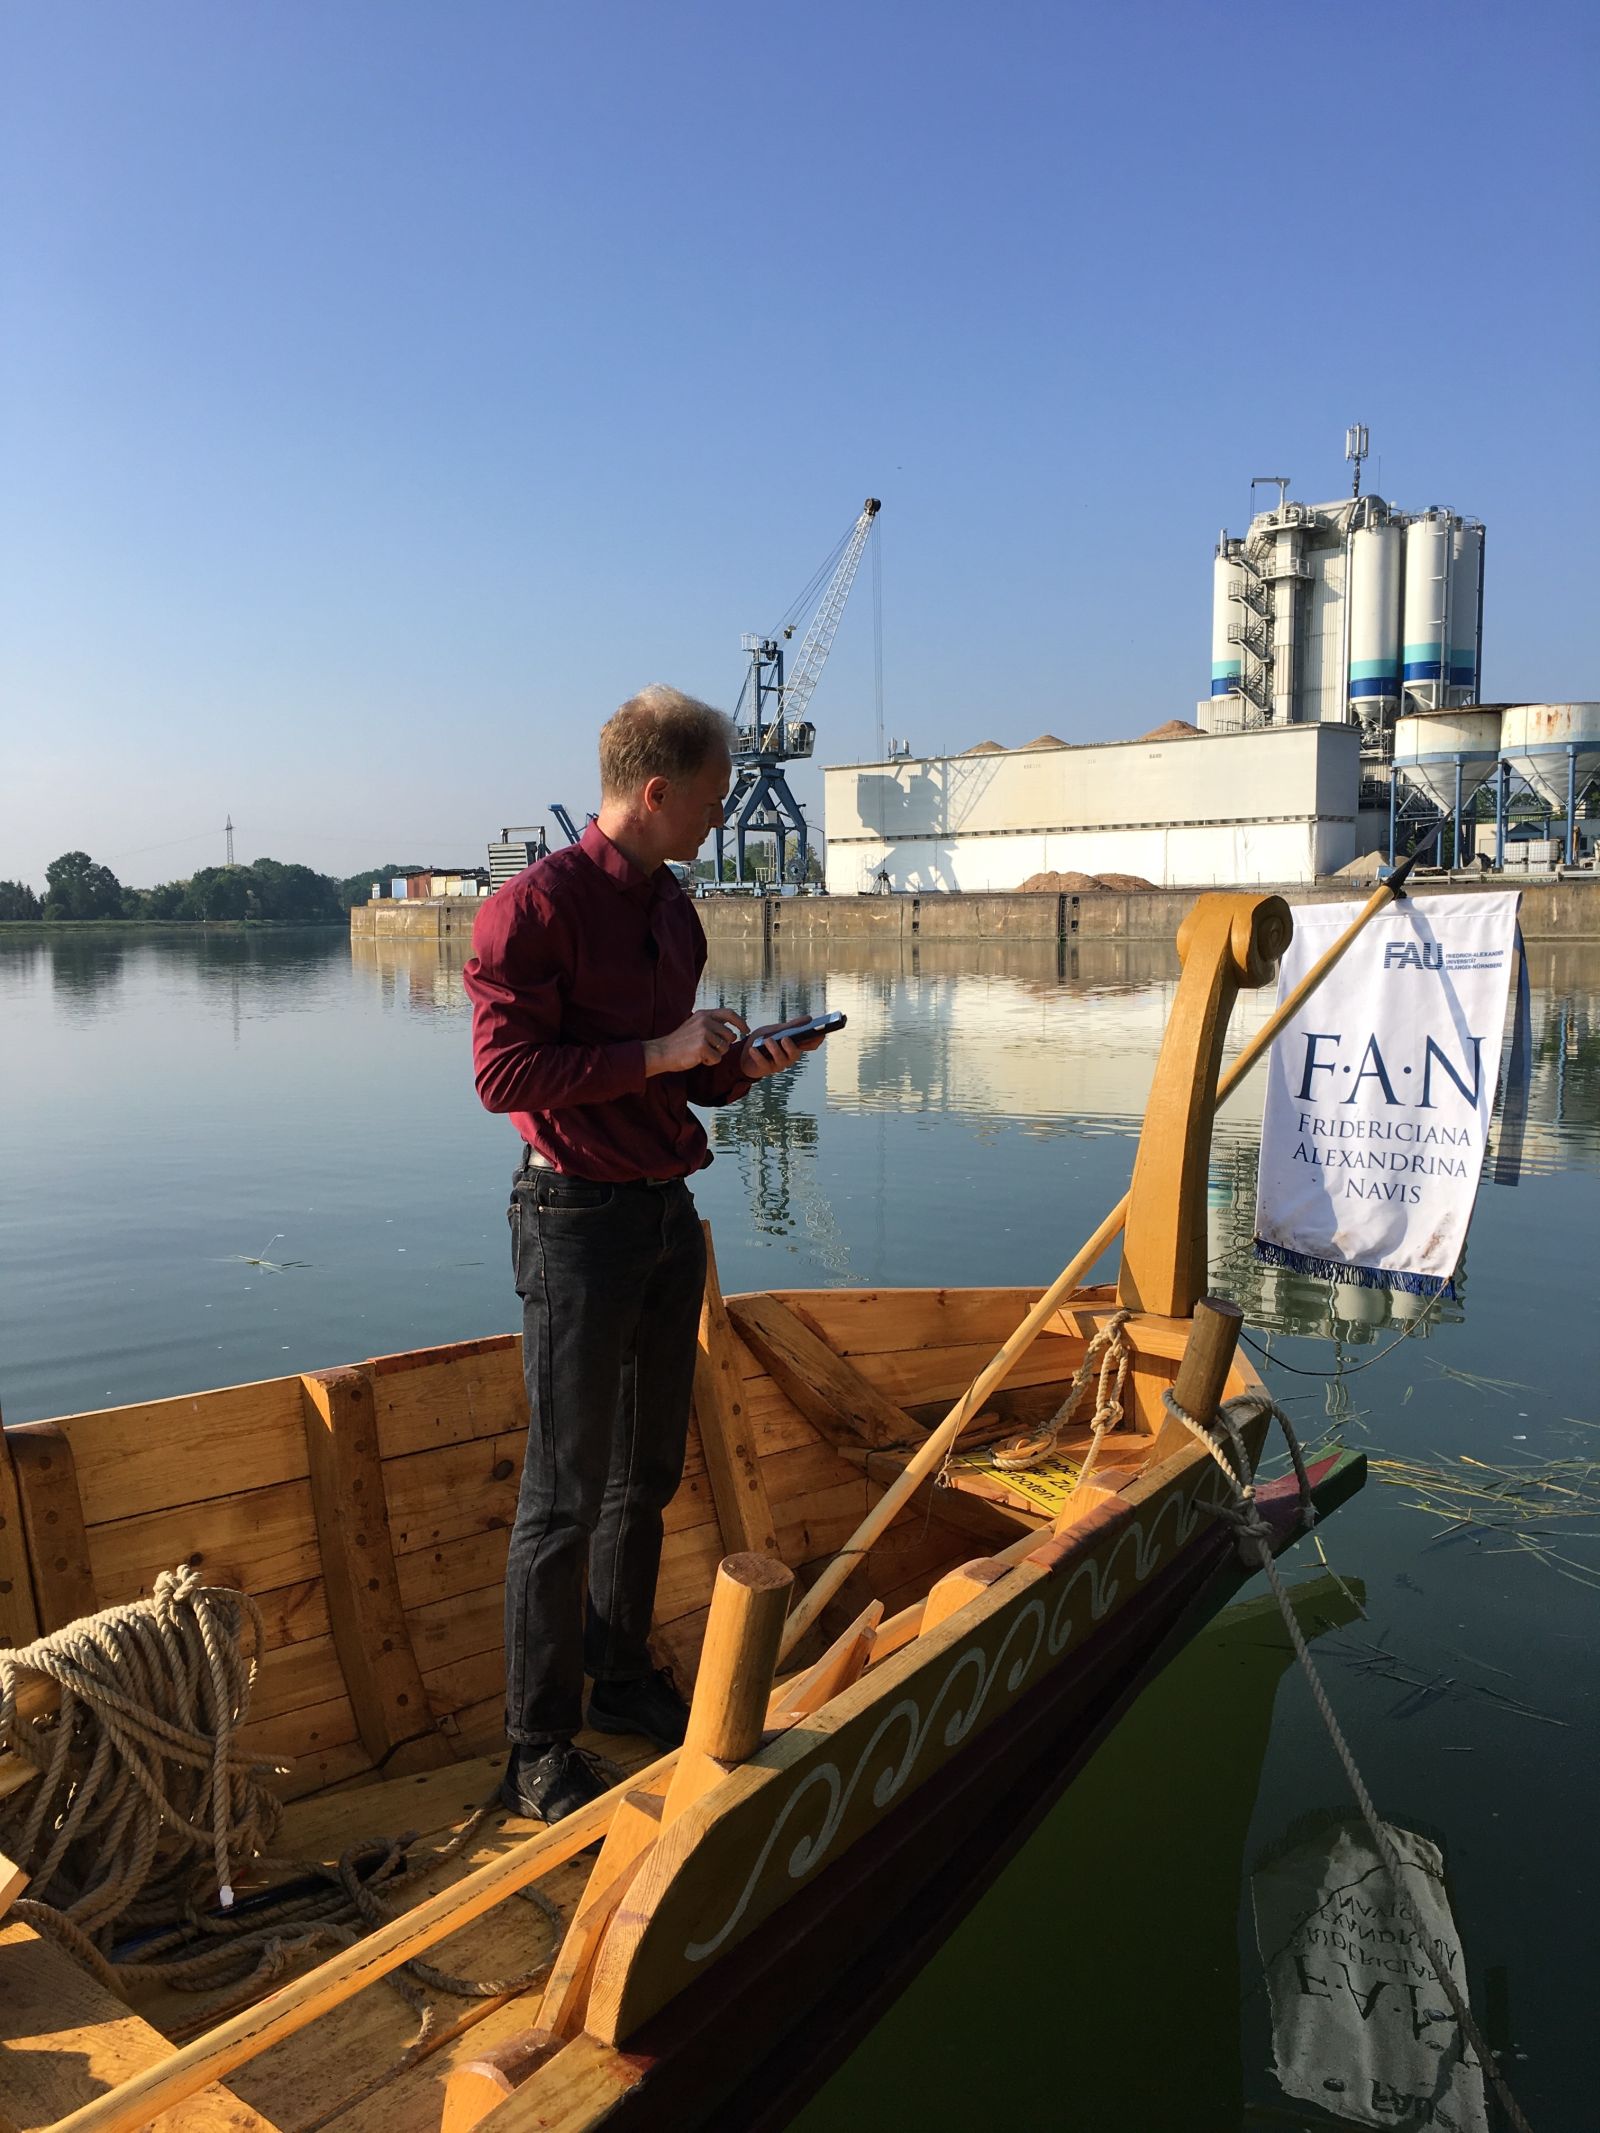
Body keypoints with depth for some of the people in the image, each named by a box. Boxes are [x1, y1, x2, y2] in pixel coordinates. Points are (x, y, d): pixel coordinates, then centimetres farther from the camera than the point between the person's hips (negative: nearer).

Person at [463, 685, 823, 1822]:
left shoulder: (673, 909, 13)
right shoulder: (539, 903, -13)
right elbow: (507, 1070, -19)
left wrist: (738, 1064, 2)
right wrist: (661, 1053, -19)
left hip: (668, 1214, 8)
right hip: (579, 1219, -8)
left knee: (649, 1474, 17)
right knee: (566, 1494, 0)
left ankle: (623, 1679, 34)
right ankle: (540, 1747, 14)